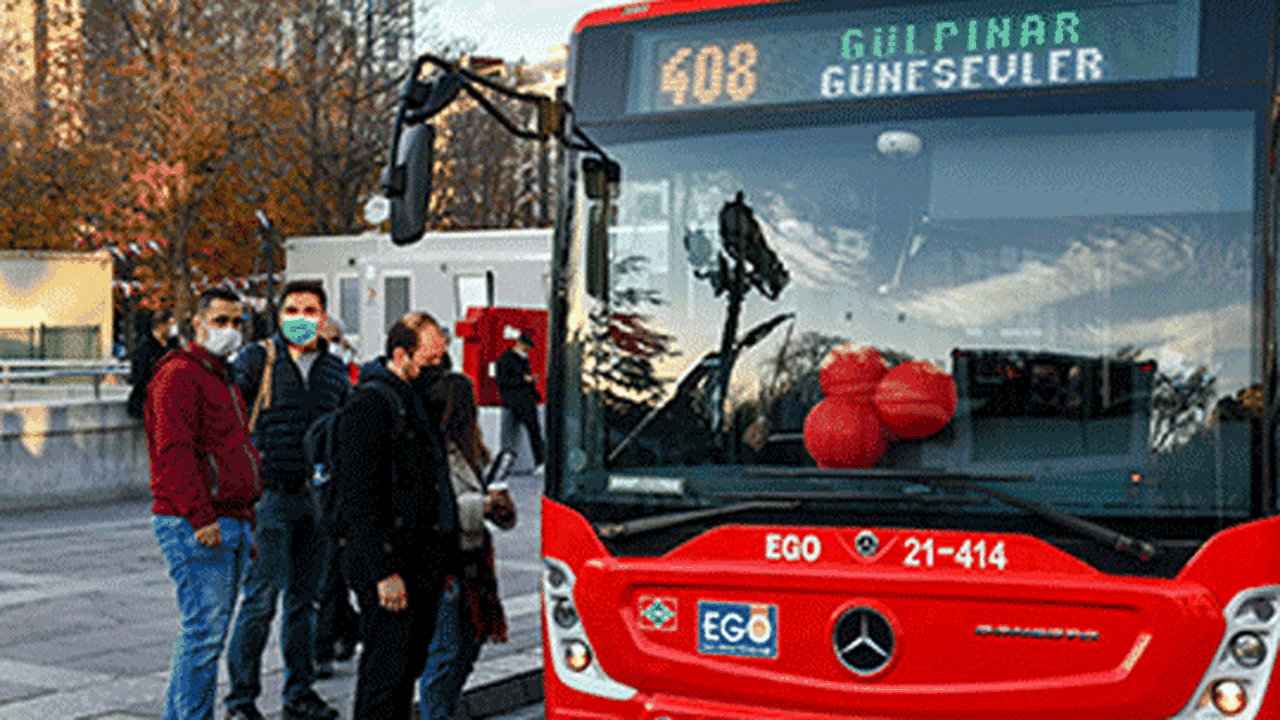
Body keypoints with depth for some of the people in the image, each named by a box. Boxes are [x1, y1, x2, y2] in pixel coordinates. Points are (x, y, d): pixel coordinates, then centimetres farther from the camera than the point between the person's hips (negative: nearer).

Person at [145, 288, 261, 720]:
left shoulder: (223, 379, 23)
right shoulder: (178, 375, -9)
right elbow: (174, 452, -19)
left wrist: (247, 524, 25)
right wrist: (200, 517, -25)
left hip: (230, 525, 10)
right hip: (195, 527, -9)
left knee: (210, 633, 10)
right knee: (204, 630, -12)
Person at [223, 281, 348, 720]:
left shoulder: (335, 369, 12)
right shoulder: (255, 360, -2)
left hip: (317, 498, 5)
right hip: (271, 496, -5)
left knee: (305, 598, 11)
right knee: (261, 597, -6)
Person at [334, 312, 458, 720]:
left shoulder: (420, 401, 17)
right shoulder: (371, 405, -12)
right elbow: (361, 497, -18)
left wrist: (447, 560, 19)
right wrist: (384, 571, -22)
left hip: (424, 565, 9)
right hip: (388, 566, -9)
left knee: (409, 668, 13)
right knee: (386, 672, -6)